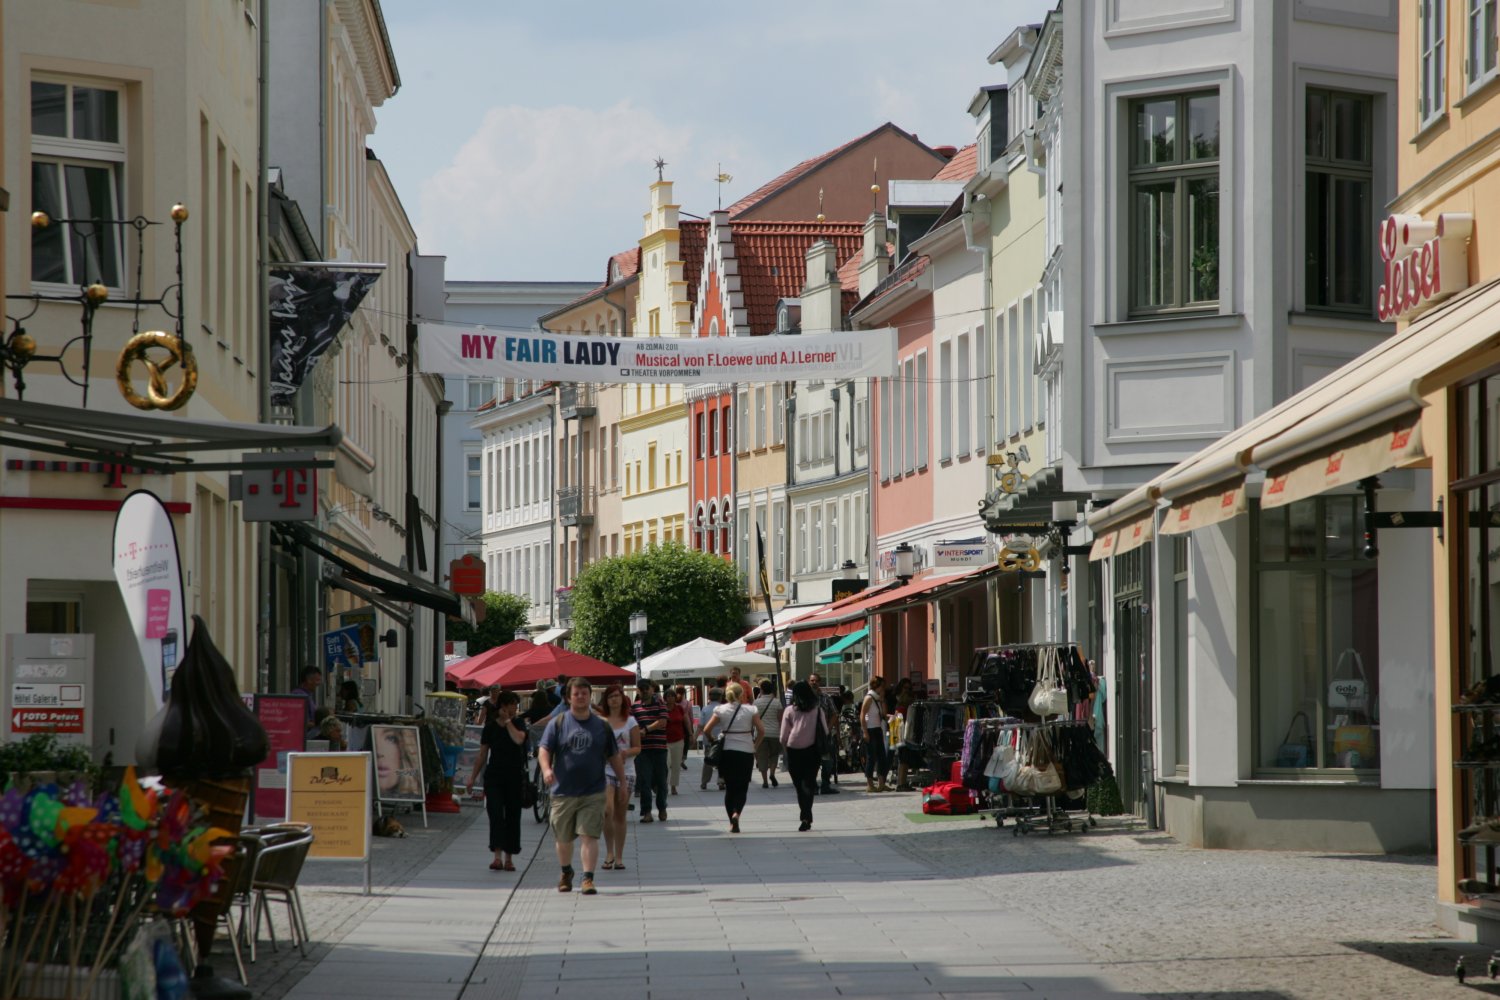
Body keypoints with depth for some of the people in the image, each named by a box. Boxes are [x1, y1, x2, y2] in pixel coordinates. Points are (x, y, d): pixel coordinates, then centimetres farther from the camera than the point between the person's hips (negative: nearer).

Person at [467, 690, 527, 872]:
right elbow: (482, 754, 10)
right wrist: (473, 776, 9)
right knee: (495, 814, -13)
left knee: (512, 816, 4)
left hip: (515, 776, 0)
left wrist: (507, 721, -10)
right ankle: (498, 856, -18)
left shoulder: (518, 725, 4)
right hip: (494, 775, 0)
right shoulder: (490, 727, 4)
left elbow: (519, 739, -19)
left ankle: (509, 858, 12)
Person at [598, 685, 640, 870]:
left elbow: (637, 748, 5)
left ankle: (619, 856, 13)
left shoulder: (630, 721, 5)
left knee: (620, 815, 5)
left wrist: (625, 753, -15)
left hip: (626, 772, 1)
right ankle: (609, 852, -7)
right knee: (607, 810, -21)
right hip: (604, 770, -1)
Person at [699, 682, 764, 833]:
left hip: (727, 752, 1)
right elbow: (761, 731, -6)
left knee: (730, 788, 12)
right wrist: (755, 745, 7)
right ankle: (736, 813, -21)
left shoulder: (720, 710, 0)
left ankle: (732, 823, 11)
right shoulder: (750, 710, -2)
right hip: (746, 752, -1)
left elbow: (707, 730, -6)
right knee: (742, 787, 5)